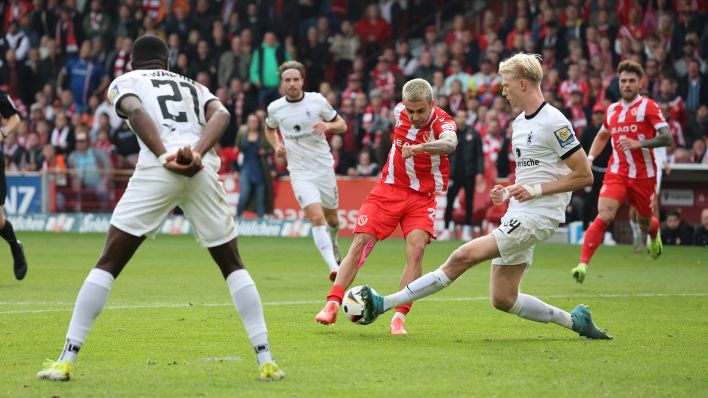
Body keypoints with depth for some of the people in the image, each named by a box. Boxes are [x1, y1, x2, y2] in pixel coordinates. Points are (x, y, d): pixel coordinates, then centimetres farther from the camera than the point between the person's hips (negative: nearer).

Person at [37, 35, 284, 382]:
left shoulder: (125, 82, 22)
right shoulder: (195, 87, 33)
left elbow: (136, 111, -3)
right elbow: (221, 113, 9)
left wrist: (166, 157, -12)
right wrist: (197, 153, -6)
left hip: (158, 169, -3)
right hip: (204, 171, 3)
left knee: (108, 263, 4)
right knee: (233, 265, 16)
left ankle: (66, 360, -2)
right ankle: (266, 360, 8)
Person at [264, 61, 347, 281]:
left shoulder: (317, 101, -5)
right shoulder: (275, 108, -2)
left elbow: (342, 126, 4)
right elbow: (269, 128, 21)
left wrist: (328, 125, -18)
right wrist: (276, 145, 1)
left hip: (324, 168, 1)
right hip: (300, 172, -1)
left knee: (332, 219, 16)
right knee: (317, 219, -20)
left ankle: (334, 252, 49)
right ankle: (333, 267, -26)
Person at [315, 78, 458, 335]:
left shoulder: (442, 123, -19)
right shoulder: (399, 111, -4)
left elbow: (450, 143, -44)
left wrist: (420, 148, -61)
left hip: (422, 197, -3)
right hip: (388, 190, 3)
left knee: (416, 249, -22)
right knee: (359, 244, -8)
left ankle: (399, 317, -19)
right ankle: (332, 305, -6)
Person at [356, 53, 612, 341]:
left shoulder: (553, 123, -12)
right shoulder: (520, 122, 17)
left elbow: (584, 175, -14)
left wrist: (536, 190, -18)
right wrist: (509, 192, 9)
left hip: (536, 217, -10)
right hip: (517, 217, 10)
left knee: (463, 256, -17)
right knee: (503, 299, 6)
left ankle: (384, 304, -18)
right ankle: (574, 321, 18)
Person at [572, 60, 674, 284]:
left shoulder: (647, 107, -5)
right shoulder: (612, 110, 11)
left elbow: (668, 138, -14)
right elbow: (602, 136, 31)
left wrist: (639, 143, -26)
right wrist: (590, 158, 15)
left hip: (643, 175, -2)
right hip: (616, 173, 2)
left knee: (644, 223, 15)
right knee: (604, 217, -19)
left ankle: (655, 236, 54)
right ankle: (583, 264, -26)